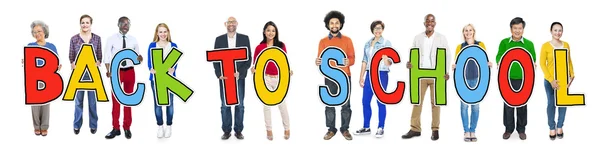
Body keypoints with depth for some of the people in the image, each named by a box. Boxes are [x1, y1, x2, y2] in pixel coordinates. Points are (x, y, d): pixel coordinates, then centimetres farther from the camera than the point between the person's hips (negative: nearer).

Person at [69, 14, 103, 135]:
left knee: (92, 101, 6)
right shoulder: (74, 39, 1)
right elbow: (71, 57, 2)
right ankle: (77, 125, 15)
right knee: (78, 100, 6)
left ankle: (93, 125, 16)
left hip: (93, 73, 0)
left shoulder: (97, 38, 2)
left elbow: (99, 57, 5)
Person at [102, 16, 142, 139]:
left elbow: (137, 56, 7)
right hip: (117, 71, -2)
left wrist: (139, 58, -17)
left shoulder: (133, 39, 3)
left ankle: (127, 128, 17)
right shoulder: (112, 39, -4)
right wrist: (108, 70, -18)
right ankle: (116, 128, 10)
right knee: (116, 100, 3)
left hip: (130, 71, 2)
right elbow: (107, 56, -5)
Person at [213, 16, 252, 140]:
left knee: (239, 105, 3)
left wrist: (240, 72, -13)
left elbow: (248, 58, 0)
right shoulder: (219, 39, 5)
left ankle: (238, 131, 12)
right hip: (224, 77, 1)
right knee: (225, 105, 2)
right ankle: (226, 131, 10)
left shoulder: (244, 38, 3)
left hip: (239, 76, 0)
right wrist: (219, 74, -10)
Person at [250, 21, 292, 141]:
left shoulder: (281, 45, 1)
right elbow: (256, 64, 1)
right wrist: (254, 69, -20)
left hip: (280, 78, 0)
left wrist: (288, 71, -15)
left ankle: (287, 129, 19)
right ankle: (269, 130, 19)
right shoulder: (259, 47, -2)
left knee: (282, 104, 4)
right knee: (267, 105, 8)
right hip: (266, 79, 0)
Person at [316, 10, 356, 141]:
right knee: (329, 104, -1)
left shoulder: (347, 40, 6)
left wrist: (348, 62, -21)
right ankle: (331, 130, 8)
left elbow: (352, 58, 3)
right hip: (330, 77, 0)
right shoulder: (323, 41, 8)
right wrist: (317, 62, -21)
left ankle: (345, 129, 9)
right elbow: (320, 59, 4)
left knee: (346, 104, 0)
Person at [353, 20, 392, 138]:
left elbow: (390, 62, -8)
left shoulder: (386, 43, -3)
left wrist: (387, 60, -31)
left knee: (380, 102, -2)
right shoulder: (367, 43, 11)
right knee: (365, 101, 6)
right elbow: (364, 61, 14)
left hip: (381, 74, -5)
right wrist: (361, 77, 11)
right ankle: (366, 127, 17)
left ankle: (380, 128, 5)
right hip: (369, 74, 5)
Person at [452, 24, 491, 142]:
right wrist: (454, 66, -17)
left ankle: (472, 131, 9)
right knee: (464, 105, -2)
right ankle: (466, 131, 5)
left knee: (475, 106, 1)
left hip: (477, 78, 0)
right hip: (463, 79, 0)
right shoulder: (460, 46, 9)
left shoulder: (480, 44, 8)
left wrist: (488, 64, -18)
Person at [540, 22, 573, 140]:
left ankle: (560, 126, 23)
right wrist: (551, 79, -13)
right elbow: (542, 63, -8)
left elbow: (569, 61, 10)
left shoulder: (566, 45, 3)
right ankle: (552, 128, 17)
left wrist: (572, 75, -1)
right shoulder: (546, 46, -8)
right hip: (550, 80, -3)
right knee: (551, 103, 4)